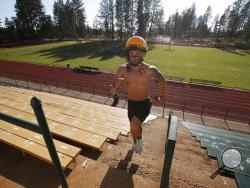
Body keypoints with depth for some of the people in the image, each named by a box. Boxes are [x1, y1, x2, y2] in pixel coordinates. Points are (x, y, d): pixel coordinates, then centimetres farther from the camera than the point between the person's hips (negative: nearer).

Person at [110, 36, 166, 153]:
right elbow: (112, 91, -12)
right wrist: (116, 85, -34)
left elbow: (162, 80, -1)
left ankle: (140, 139, 10)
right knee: (133, 128, 22)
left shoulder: (150, 70, -24)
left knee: (134, 125, -27)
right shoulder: (122, 70, -18)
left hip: (145, 104, -3)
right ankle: (136, 142, 58)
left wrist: (162, 96, 8)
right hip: (131, 103, 3)